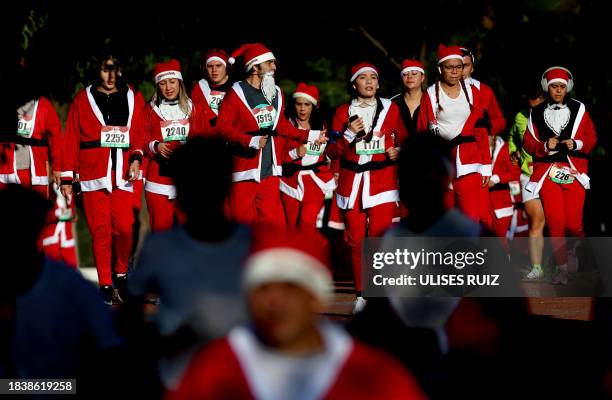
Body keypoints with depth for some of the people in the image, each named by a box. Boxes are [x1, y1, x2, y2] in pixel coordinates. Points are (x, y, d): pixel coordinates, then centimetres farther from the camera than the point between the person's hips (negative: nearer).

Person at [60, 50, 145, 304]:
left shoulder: (134, 99, 12)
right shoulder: (83, 100, 8)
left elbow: (139, 133, 9)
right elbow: (71, 140, 6)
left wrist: (136, 159, -9)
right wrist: (67, 178, 1)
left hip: (123, 174, 1)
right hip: (93, 174, -1)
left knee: (124, 227, -10)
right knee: (100, 230, -3)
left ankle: (121, 273, 14)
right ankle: (105, 285, 6)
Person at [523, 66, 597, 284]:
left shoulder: (578, 109, 6)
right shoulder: (537, 114, 9)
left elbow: (591, 138, 7)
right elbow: (529, 143, 10)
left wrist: (577, 144, -11)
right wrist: (545, 146, -8)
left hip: (574, 172, -1)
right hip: (547, 171, 1)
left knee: (573, 222, -6)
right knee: (555, 221, -8)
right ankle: (562, 268, -2)